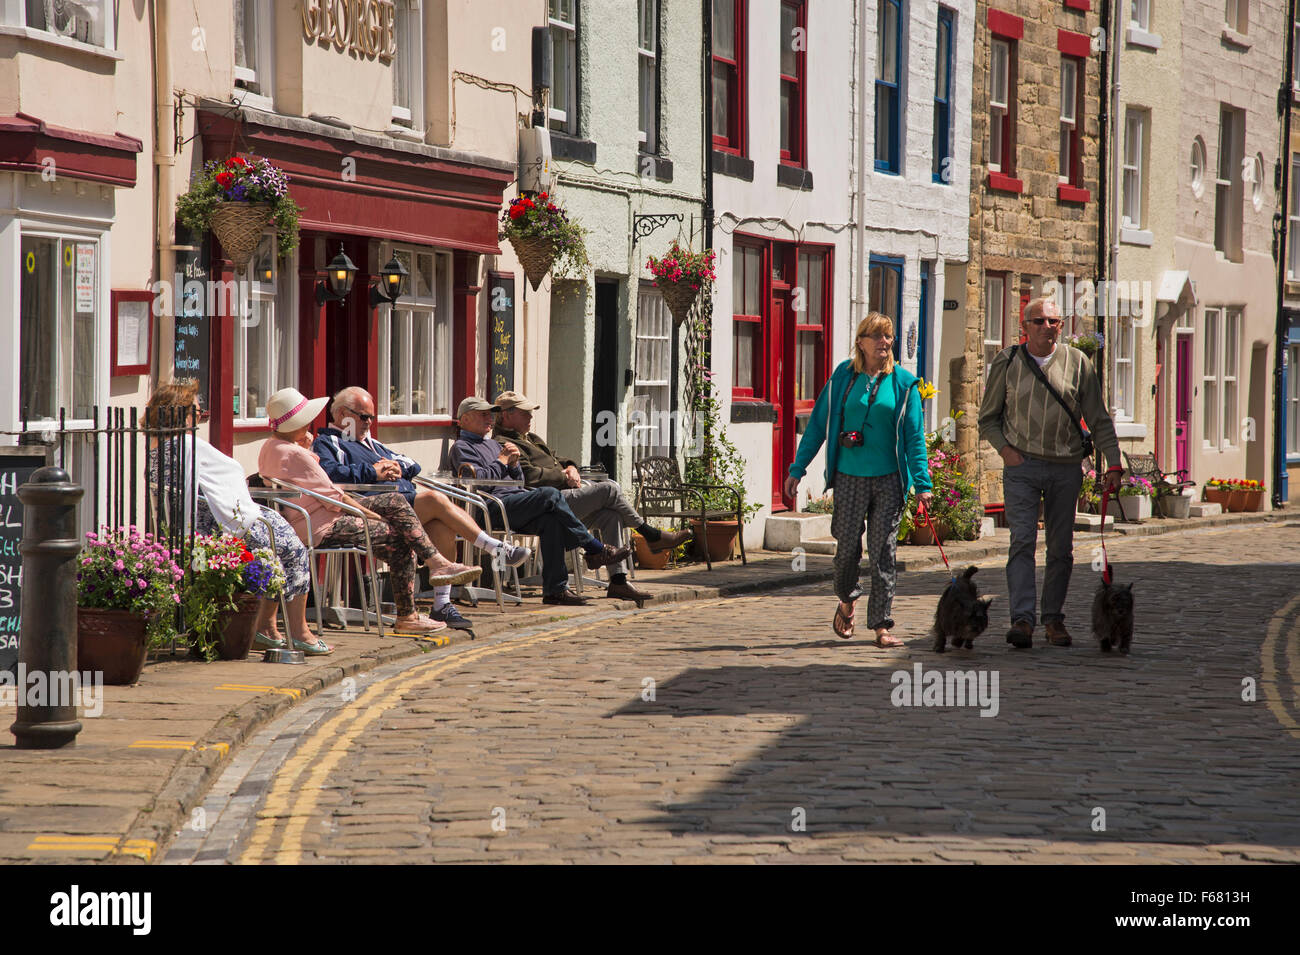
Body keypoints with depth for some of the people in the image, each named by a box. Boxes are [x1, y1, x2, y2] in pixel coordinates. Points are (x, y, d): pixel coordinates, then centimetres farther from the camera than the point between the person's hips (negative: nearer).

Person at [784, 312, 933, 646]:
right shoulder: (844, 377, 4)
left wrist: (922, 483, -3)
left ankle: (881, 625, 3)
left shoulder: (904, 383, 3)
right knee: (848, 545, 4)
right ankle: (847, 601, 33)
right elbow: (818, 424, 8)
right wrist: (797, 469, 6)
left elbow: (915, 437, 3)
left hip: (889, 479, 0)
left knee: (883, 551, -1)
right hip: (850, 477, 1)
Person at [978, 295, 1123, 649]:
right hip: (1022, 464, -1)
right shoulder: (1007, 362, 4)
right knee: (1022, 541, -13)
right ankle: (1022, 619, -20)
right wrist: (1004, 448, -5)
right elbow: (988, 417, 12)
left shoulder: (1077, 363, 5)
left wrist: (1113, 462, -1)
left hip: (1066, 467, 2)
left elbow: (1099, 419, 8)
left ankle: (1053, 618, 15)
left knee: (1061, 548, 5)